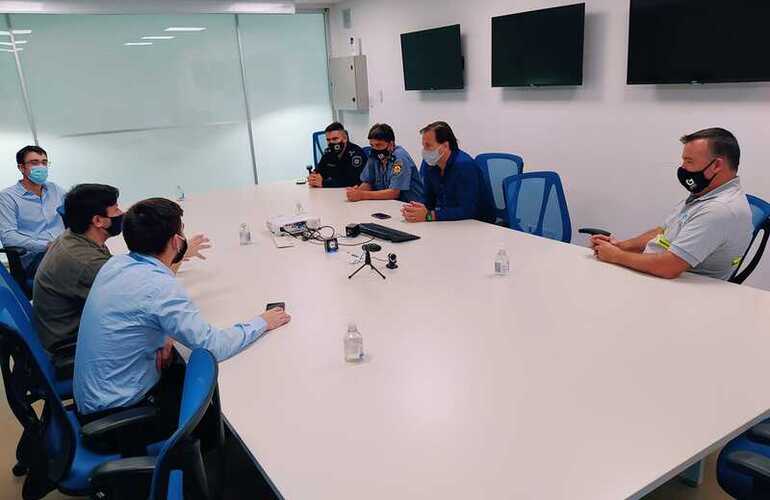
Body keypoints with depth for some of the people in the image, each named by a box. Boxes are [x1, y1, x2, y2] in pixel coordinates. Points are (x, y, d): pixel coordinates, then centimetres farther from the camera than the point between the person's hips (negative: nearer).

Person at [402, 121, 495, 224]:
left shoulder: (464, 165, -20)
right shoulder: (428, 164, 1)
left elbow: (467, 211, -27)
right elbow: (429, 200, 5)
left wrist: (429, 216, -32)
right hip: (450, 221, 6)